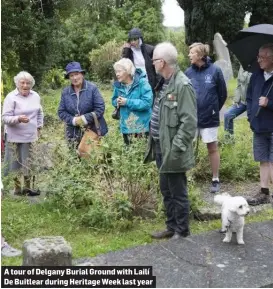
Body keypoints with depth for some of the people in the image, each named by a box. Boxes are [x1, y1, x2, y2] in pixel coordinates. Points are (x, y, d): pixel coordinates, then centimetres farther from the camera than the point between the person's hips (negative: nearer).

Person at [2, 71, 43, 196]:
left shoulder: (35, 96, 7)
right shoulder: (11, 97, -10)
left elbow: (39, 113, 20)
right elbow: (5, 118, -13)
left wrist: (39, 127, 13)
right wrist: (18, 119, -29)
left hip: (30, 136, 5)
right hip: (14, 137, -4)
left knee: (29, 163, 10)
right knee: (15, 164, 0)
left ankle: (27, 187, 22)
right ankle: (16, 188, 11)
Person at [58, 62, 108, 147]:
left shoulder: (92, 88, -7)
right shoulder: (65, 92, 4)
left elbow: (100, 108, -9)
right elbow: (61, 112, 5)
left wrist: (85, 119, -17)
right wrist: (73, 120, -12)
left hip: (93, 130, -3)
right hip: (73, 132, 3)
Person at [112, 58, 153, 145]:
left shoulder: (142, 82, -14)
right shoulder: (118, 85, 4)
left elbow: (147, 102, -22)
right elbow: (114, 100, 17)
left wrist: (127, 102, -21)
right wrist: (117, 102, -9)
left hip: (142, 126, -5)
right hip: (126, 127, 5)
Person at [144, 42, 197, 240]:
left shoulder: (182, 85, -18)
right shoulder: (164, 83, 11)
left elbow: (189, 122, -21)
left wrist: (176, 148, -22)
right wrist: (155, 142, 15)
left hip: (172, 151, -9)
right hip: (161, 147, 9)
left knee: (178, 193, 4)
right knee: (166, 191, 18)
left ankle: (182, 232, 19)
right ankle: (172, 227, 32)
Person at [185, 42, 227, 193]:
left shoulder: (215, 70, -8)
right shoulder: (188, 72, -2)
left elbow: (222, 94, 2)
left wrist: (214, 110, 8)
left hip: (209, 118, -2)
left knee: (212, 148, 9)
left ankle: (215, 180, 21)